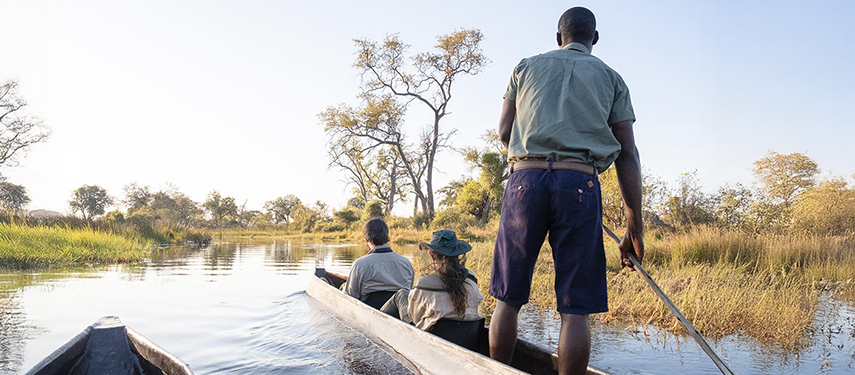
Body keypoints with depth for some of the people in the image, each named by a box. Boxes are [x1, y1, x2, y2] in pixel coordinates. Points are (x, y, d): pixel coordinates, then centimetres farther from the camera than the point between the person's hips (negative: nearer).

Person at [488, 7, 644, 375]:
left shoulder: (526, 66, 21)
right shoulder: (611, 77, 19)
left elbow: (504, 133, 16)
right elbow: (627, 155, 11)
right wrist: (634, 228, 10)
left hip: (525, 178, 1)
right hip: (581, 183, 0)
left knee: (508, 298, 9)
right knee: (575, 307, 2)